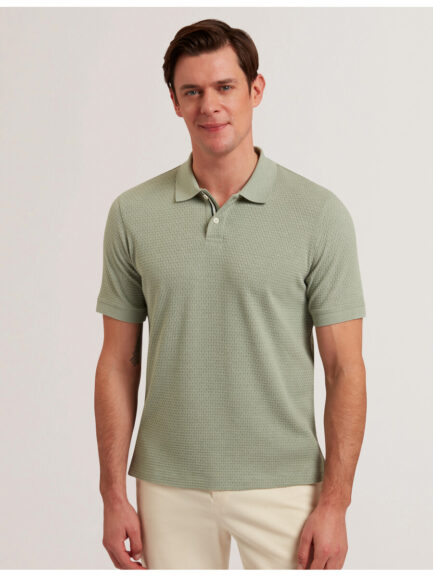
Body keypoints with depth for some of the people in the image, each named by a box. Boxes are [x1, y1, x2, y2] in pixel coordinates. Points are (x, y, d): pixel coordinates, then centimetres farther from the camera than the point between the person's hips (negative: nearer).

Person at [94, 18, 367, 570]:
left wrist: (334, 503, -9)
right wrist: (113, 494, 0)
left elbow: (344, 368, -5)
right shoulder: (133, 214, 0)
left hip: (283, 485, -1)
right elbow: (118, 363, 4)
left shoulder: (320, 214, -6)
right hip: (169, 485, 2)